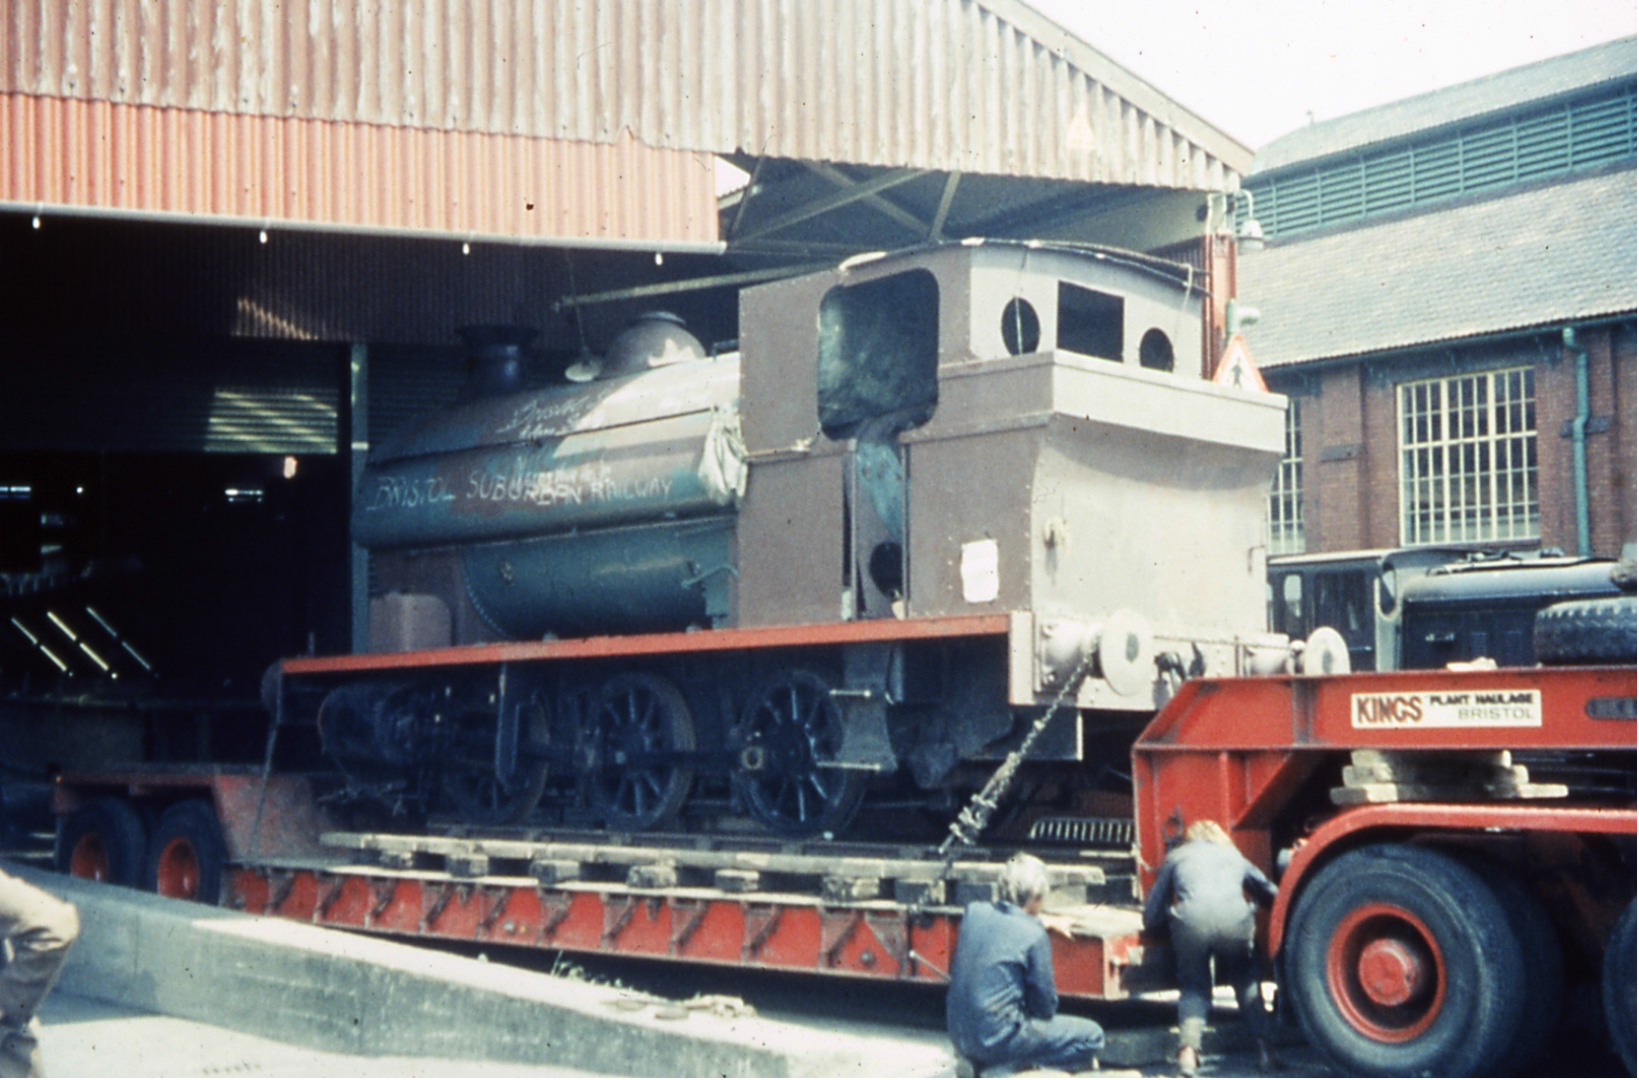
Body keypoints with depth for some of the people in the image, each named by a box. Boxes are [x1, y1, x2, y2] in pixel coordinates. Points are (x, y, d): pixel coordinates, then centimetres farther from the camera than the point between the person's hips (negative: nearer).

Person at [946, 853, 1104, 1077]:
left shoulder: (973, 912, 1)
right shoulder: (1033, 934, -15)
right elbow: (1045, 1006, -7)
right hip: (997, 1039, -8)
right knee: (1092, 1036, 1)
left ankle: (979, 1067, 11)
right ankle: (1006, 1069, -7)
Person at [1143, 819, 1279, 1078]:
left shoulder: (1175, 857, 29)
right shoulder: (1234, 856, 33)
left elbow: (1151, 918, 24)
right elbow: (1271, 894, 35)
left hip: (1190, 922, -1)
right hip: (1235, 920, 1)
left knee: (1193, 986, 18)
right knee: (1246, 979, 26)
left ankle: (1188, 1049, -4)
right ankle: (1263, 1045, 12)